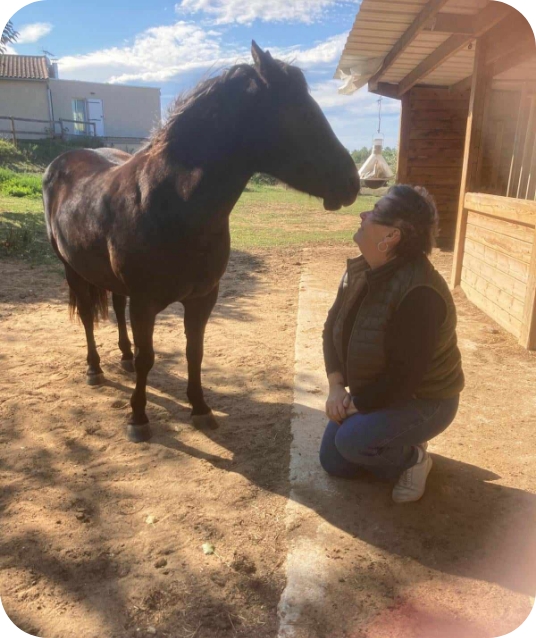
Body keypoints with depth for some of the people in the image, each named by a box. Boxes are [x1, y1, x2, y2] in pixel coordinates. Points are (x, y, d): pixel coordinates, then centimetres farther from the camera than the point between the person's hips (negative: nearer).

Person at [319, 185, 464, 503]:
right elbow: (333, 327, 0)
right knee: (333, 462, 7)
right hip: (373, 393, 8)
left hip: (424, 400, -7)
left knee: (352, 440, -29)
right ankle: (401, 443, 26)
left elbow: (405, 375, -31)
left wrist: (356, 404, -20)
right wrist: (337, 386, -13)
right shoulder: (361, 271, -6)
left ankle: (414, 459, 2)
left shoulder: (418, 293, -33)